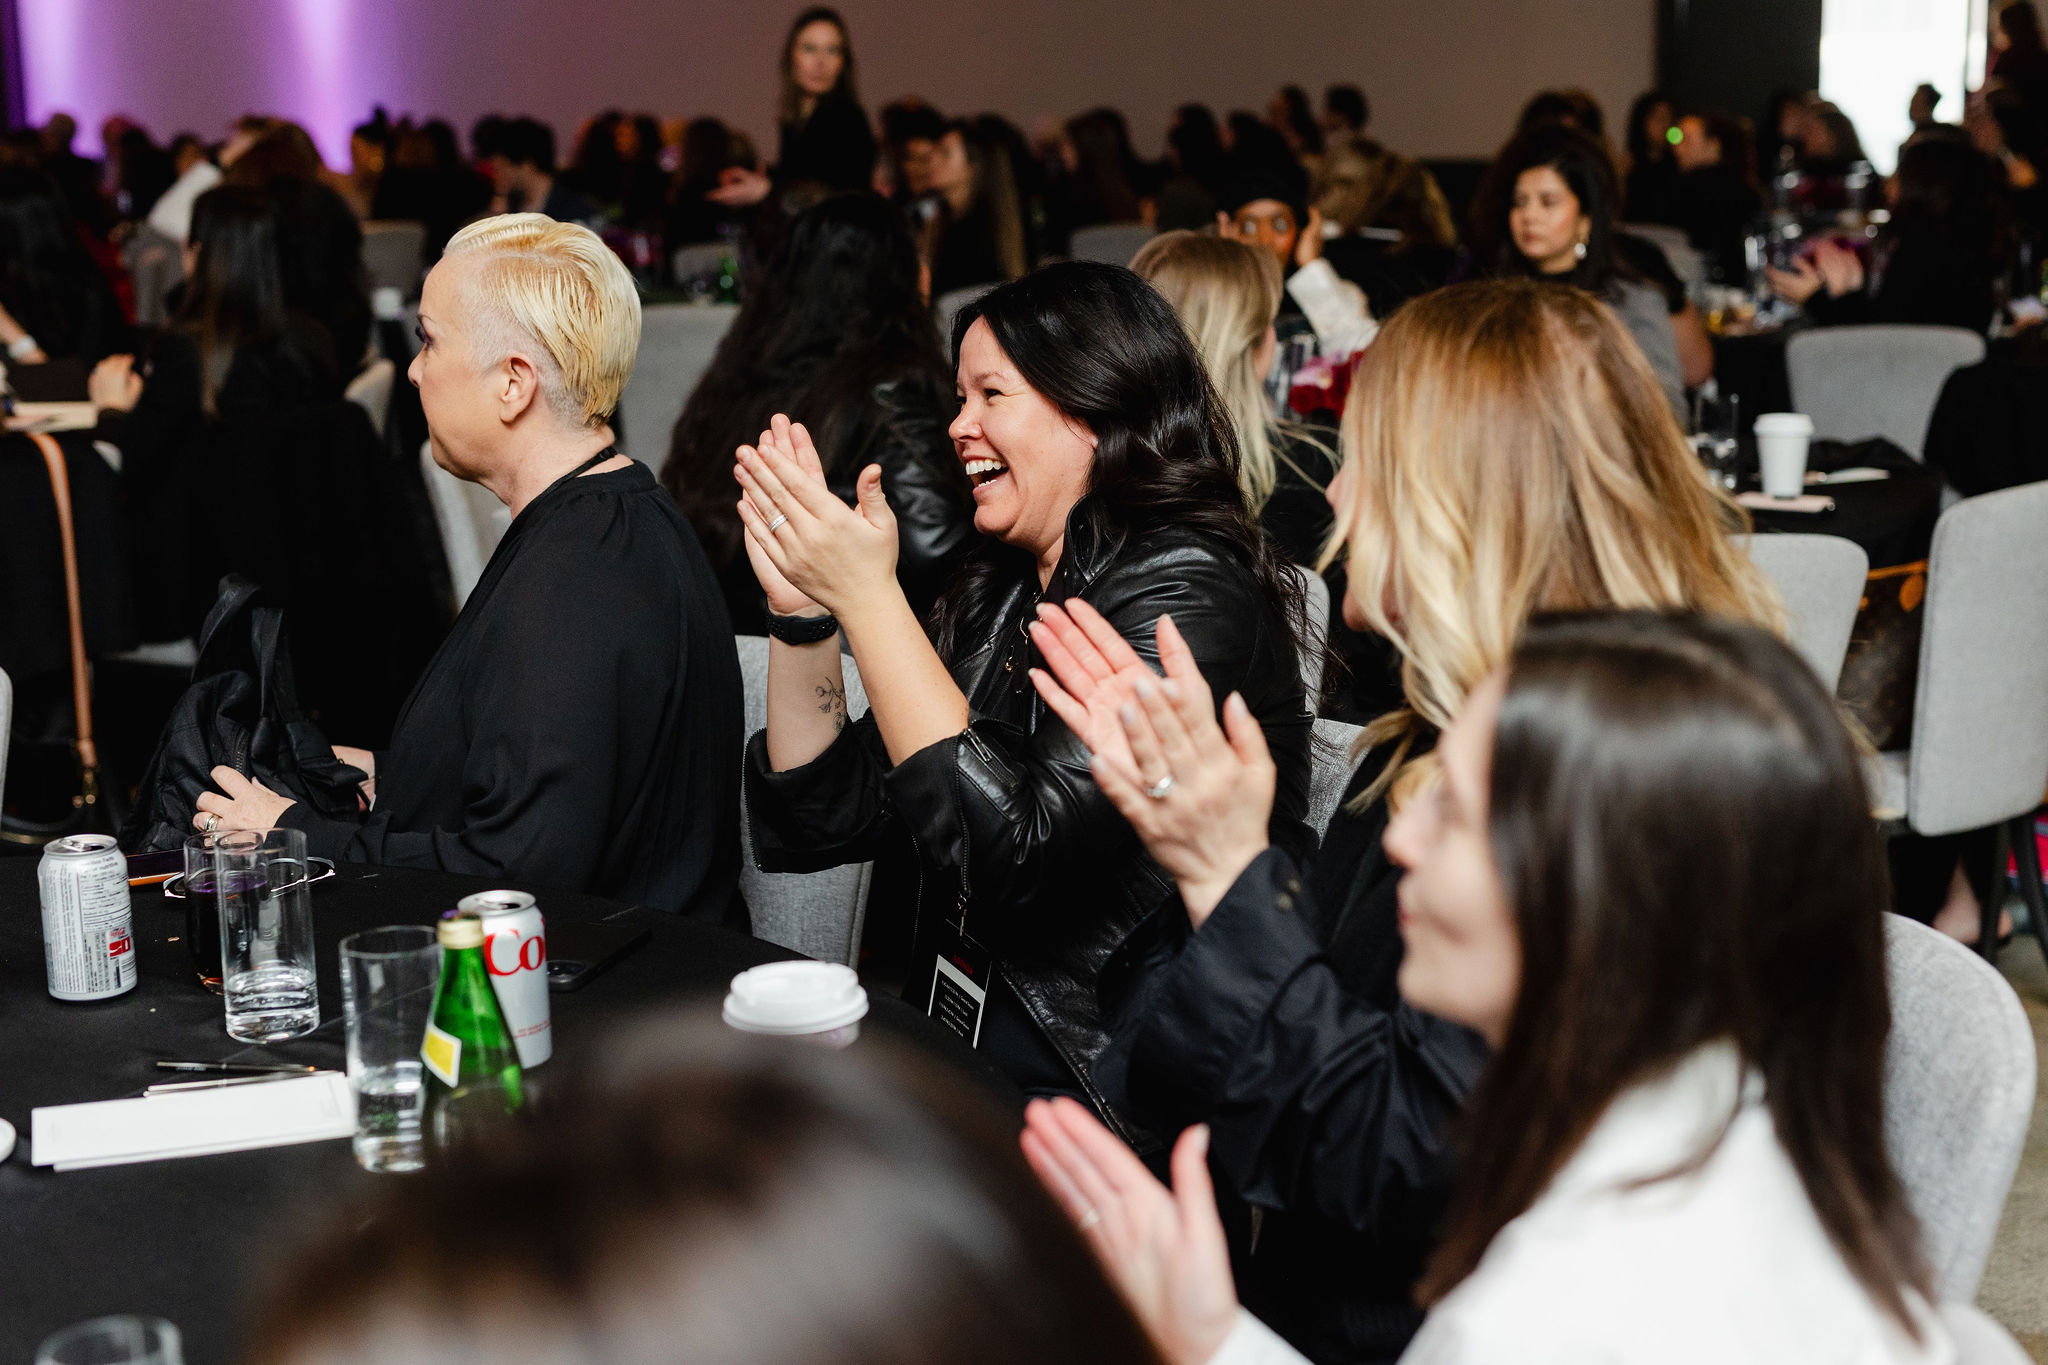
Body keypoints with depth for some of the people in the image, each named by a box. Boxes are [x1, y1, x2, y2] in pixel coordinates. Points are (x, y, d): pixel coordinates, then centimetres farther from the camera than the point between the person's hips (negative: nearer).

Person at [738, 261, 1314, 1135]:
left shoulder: (1186, 592, -13)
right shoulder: (996, 593, 11)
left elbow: (1019, 853, -25)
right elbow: (827, 821, 11)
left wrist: (867, 595, -20)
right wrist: (800, 606, -2)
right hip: (949, 1057, 7)